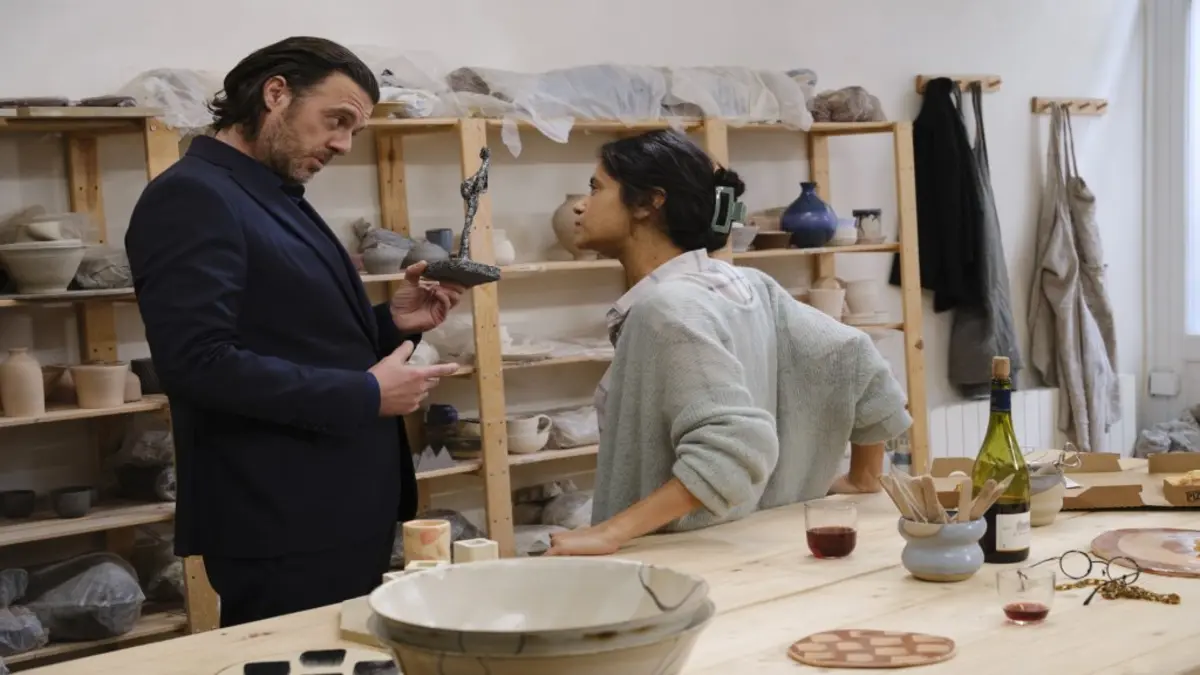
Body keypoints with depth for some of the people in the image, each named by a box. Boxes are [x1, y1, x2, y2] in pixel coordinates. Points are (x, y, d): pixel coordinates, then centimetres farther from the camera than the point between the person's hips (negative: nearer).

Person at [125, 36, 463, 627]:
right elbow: (197, 363, -25)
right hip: (285, 527, -10)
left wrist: (390, 323, 4)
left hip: (341, 514, 10)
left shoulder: (278, 199, 16)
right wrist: (366, 395, -19)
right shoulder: (192, 196, -14)